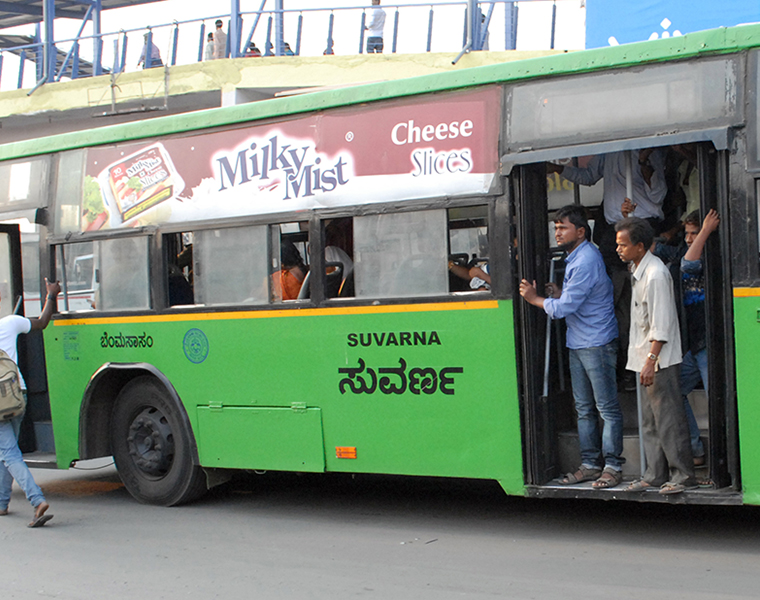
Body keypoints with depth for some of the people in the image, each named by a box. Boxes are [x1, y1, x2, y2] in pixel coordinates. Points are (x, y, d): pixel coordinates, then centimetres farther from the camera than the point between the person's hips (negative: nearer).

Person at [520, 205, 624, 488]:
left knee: (607, 408, -3)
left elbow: (565, 308, -19)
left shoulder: (586, 261, -18)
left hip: (596, 344, -10)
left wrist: (535, 298, -5)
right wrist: (560, 294, 5)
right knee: (584, 409, 12)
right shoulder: (576, 257, 14)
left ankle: (613, 466, 2)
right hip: (577, 344, 10)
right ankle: (590, 464, 19)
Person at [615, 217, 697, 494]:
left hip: (661, 360, -10)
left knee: (668, 419, -3)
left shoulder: (655, 274, -19)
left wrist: (651, 360, -22)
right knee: (649, 421, 13)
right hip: (646, 359, 10)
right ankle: (655, 474, 19)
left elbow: (661, 325, -21)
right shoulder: (637, 270, 12)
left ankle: (682, 475, 5)